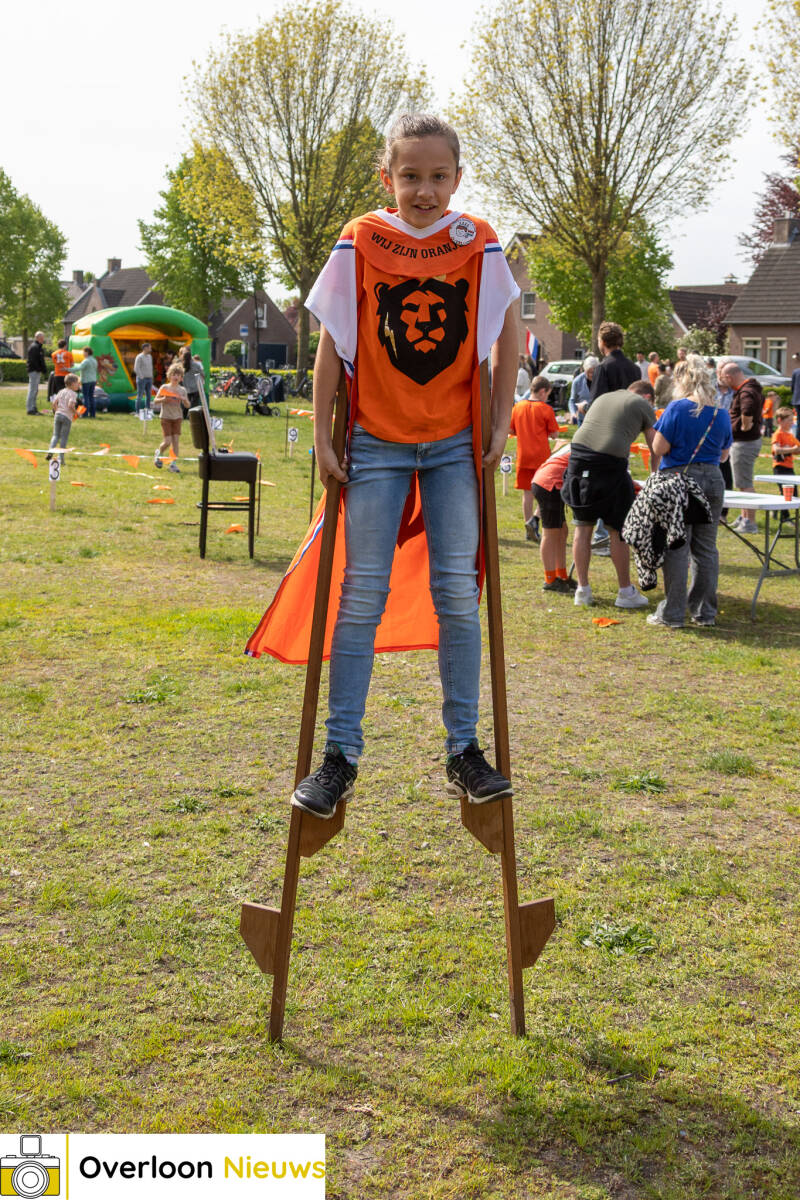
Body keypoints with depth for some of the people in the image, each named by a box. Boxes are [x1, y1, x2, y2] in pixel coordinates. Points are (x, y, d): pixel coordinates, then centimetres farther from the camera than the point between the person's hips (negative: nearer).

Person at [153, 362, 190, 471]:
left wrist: (183, 399, -14)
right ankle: (158, 453, 23)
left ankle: (173, 463, 3)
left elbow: (187, 406, 6)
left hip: (177, 417, 3)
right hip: (166, 417, -3)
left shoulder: (182, 390, 5)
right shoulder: (164, 387, -3)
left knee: (176, 441, -2)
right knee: (167, 442, -7)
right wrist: (163, 399, -21)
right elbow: (155, 401, -2)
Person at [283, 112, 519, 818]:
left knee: (458, 593, 1)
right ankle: (341, 755, 7)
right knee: (363, 594, 0)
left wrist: (501, 427, 1)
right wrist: (323, 437, -5)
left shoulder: (478, 244, -3)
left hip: (454, 443, 1)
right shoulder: (360, 242, -6)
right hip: (375, 442, -1)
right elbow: (332, 344, -2)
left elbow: (506, 338, 6)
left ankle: (464, 750, 12)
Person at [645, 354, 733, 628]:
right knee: (706, 548, 11)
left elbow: (659, 449, -10)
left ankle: (672, 613, 0)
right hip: (713, 481, 5)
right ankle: (705, 612, 15)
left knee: (676, 547, -1)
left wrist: (655, 474, 9)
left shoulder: (677, 408, -10)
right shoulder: (721, 414, 6)